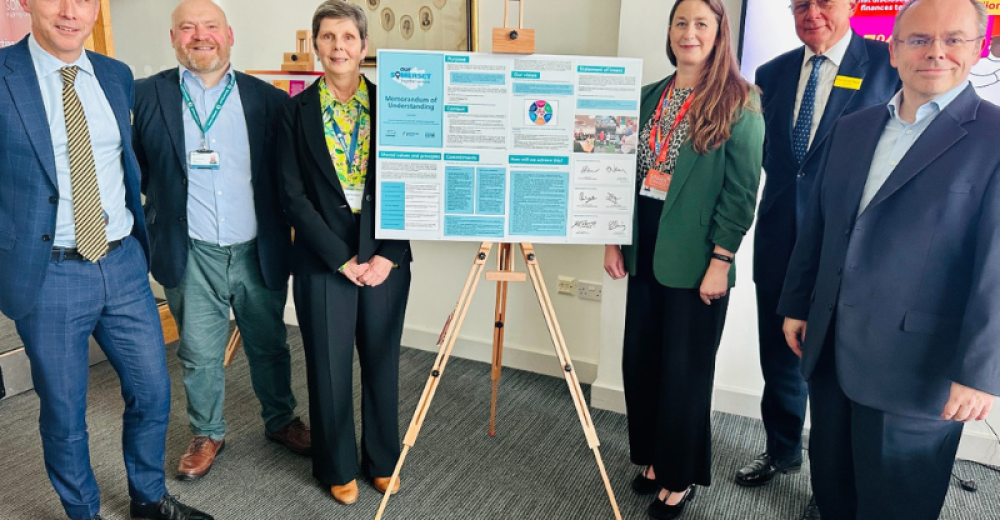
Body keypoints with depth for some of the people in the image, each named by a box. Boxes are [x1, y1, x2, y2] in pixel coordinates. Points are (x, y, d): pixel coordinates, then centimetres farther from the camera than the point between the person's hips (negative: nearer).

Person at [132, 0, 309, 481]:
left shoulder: (267, 98, 1)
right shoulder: (147, 95, 0)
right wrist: (159, 209, -4)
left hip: (259, 252, 1)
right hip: (191, 256, 0)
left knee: (269, 346, 16)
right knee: (200, 354, 12)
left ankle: (280, 420, 37)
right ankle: (206, 434, 34)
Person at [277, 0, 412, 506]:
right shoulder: (296, 110, 1)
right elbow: (293, 195, -4)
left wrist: (387, 255, -9)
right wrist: (343, 259, -10)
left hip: (385, 256, 1)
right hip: (323, 258, -1)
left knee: (382, 361, 11)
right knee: (329, 365, 9)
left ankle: (383, 460, 31)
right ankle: (338, 466, 29)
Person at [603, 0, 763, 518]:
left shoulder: (740, 101, -7)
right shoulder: (650, 96, 10)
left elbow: (742, 189, -11)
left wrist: (721, 260, -15)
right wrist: (614, 239, 7)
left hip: (696, 257, -5)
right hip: (646, 249, 6)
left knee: (685, 370, 7)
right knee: (639, 360, 12)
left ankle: (680, 478, 27)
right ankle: (652, 457, 34)